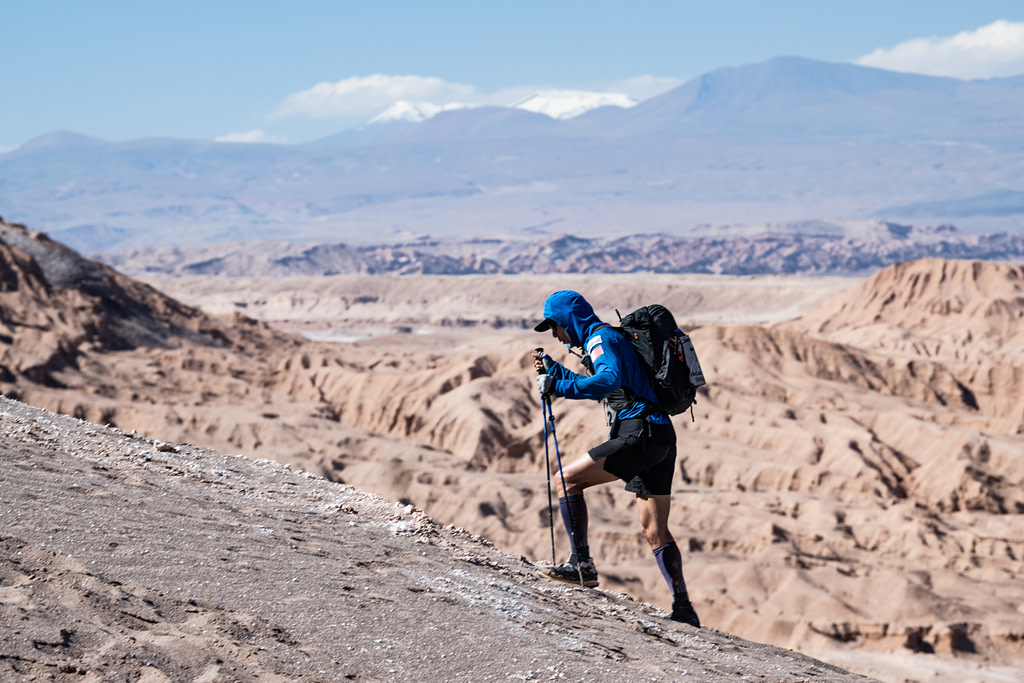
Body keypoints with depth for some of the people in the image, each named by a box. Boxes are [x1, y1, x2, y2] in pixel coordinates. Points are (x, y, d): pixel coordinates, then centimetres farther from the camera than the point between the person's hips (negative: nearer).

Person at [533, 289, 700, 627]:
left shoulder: (601, 338, -6)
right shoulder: (606, 338, 25)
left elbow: (609, 380, -27)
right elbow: (598, 389, 39)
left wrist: (558, 386, -26)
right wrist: (554, 371, 29)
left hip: (639, 435, -10)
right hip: (660, 438, 10)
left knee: (568, 479, -5)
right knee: (655, 532, 9)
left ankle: (581, 565, -6)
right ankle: (683, 609, 6)